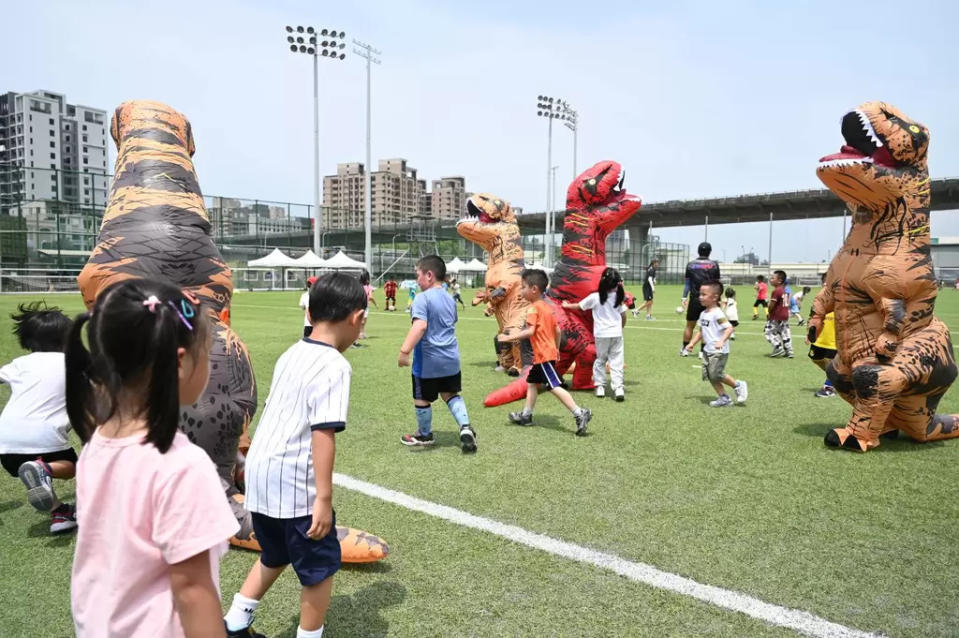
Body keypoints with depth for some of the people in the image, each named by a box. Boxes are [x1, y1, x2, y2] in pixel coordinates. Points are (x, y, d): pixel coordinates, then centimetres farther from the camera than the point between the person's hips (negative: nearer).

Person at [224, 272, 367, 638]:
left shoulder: (291, 354, 9)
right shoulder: (334, 366, -16)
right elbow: (322, 433, -23)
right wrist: (324, 498, -22)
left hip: (259, 473, 9)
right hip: (294, 483, -8)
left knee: (274, 556, 28)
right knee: (320, 566, 11)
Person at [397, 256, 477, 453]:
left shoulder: (422, 298, -15)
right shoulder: (450, 299, 9)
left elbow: (420, 326, -28)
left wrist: (405, 351, -32)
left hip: (428, 361, -7)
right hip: (451, 359, 7)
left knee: (422, 399, 12)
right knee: (451, 394, 19)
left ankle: (425, 435, 29)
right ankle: (465, 427, 2)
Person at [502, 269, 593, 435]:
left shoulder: (533, 308, -15)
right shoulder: (547, 307, 13)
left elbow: (530, 331, -26)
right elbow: (557, 331, 17)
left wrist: (509, 337, -21)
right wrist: (556, 349, 27)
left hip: (544, 355, -10)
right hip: (549, 352, 10)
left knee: (554, 387, -11)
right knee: (531, 382, 19)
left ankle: (580, 414, -14)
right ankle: (526, 415, 27)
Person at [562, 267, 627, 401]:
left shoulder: (594, 297, -6)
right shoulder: (618, 297, 1)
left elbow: (579, 306, 6)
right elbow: (623, 316, 8)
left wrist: (567, 305, 24)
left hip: (601, 334, -1)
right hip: (617, 334, 1)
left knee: (600, 360, 14)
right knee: (616, 361, 3)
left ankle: (600, 386, 14)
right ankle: (618, 387, -5)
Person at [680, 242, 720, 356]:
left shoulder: (690, 264, 1)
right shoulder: (714, 265, -2)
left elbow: (687, 283, 4)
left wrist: (684, 297, 9)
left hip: (694, 299, 1)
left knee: (689, 326, 10)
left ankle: (685, 349, 17)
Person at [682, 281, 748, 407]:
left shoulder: (717, 314, -17)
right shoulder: (703, 314, 11)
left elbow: (729, 328, -25)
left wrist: (722, 341, -39)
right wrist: (692, 343, 13)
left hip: (719, 351, -9)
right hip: (708, 350, 9)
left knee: (716, 375, -9)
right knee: (709, 376, 8)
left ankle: (738, 385, 14)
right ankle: (723, 398, 18)